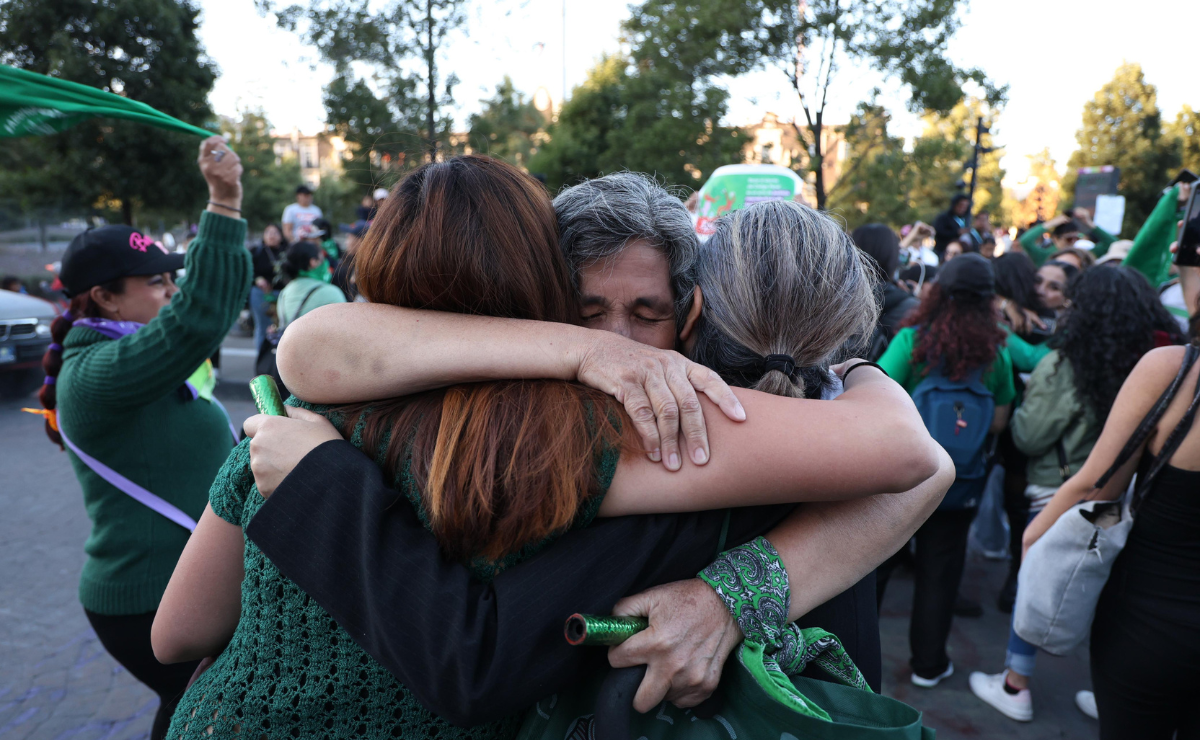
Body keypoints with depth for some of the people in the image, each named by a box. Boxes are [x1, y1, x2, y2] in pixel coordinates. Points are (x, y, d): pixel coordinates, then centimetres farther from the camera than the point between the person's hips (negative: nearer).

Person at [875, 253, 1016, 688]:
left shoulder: (912, 340, -16)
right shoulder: (996, 353, -6)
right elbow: (998, 422, 1)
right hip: (958, 485, 2)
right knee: (938, 572, 15)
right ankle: (928, 663, 30)